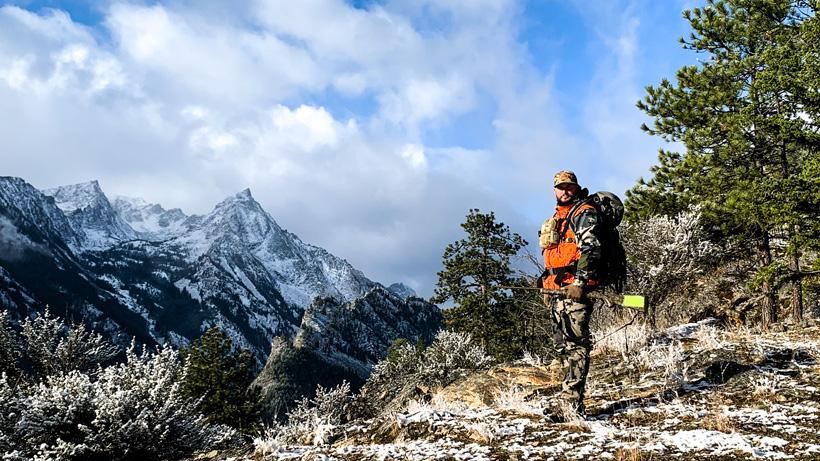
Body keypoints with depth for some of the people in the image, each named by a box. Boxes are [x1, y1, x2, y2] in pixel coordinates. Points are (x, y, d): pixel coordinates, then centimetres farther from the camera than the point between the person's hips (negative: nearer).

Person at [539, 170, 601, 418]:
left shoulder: (584, 213, -1)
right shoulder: (555, 219, 26)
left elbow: (590, 249, -14)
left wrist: (580, 282, -22)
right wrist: (546, 285, 26)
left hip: (575, 287, -9)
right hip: (556, 288, 9)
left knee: (576, 343, -12)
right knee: (562, 344, 9)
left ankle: (572, 400, -15)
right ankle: (572, 396, 14)